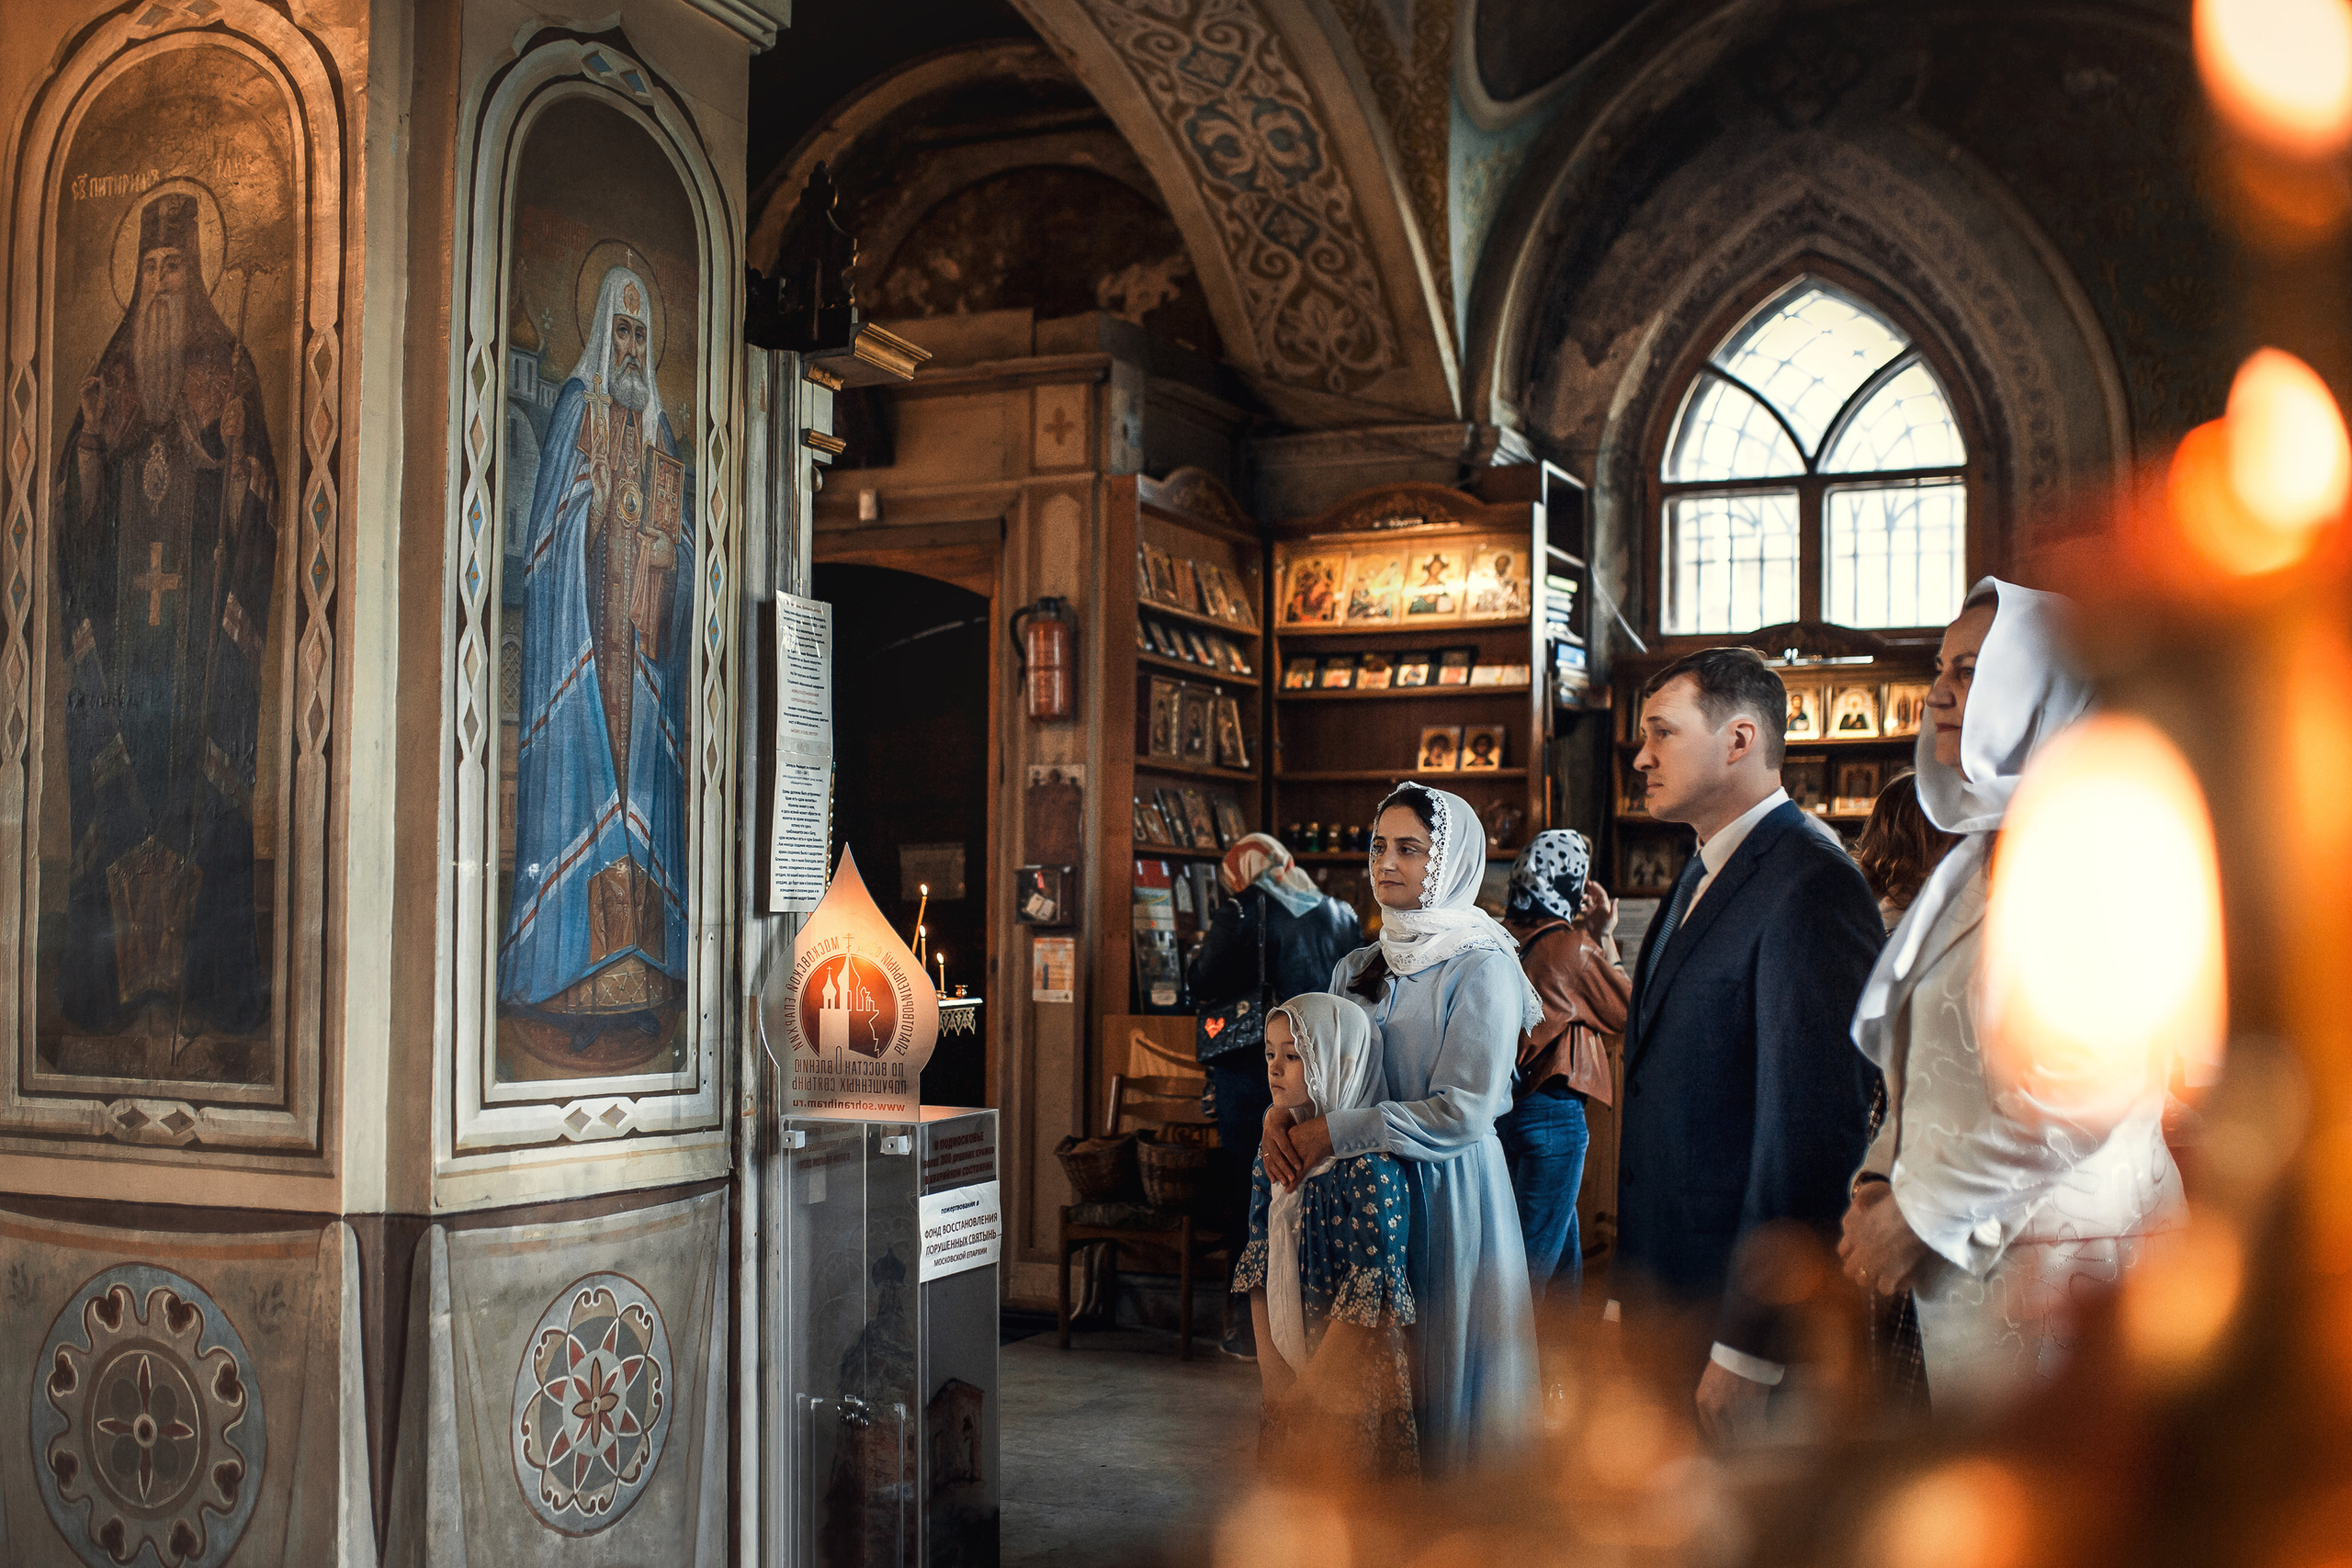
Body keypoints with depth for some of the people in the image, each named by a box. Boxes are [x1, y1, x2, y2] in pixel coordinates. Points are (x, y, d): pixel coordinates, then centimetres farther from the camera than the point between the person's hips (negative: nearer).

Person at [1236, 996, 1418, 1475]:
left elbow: (1369, 1290, -20)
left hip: (1352, 1378, -7)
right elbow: (1258, 1268, 9)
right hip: (1288, 1373, 7)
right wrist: (1271, 1366, -1)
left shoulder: (1368, 1165, -17)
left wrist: (1309, 1385, -16)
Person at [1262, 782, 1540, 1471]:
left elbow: (1462, 1111, -17)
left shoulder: (1481, 968, -9)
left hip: (1450, 1189, -6)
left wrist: (1335, 1133, -18)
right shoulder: (1358, 968, 12)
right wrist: (1281, 1113, -9)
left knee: (1443, 1376, 1)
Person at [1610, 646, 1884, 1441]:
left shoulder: (1810, 884, -17)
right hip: (1666, 1287, 9)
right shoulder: (1702, 874, 15)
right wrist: (1629, 1289, 14)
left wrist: (1747, 1349, -21)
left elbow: (1814, 1124, -22)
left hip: (1744, 1291, -9)